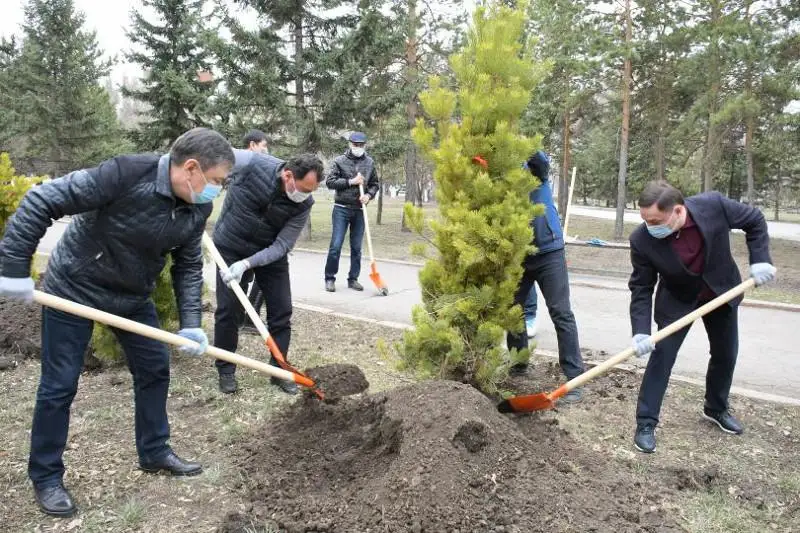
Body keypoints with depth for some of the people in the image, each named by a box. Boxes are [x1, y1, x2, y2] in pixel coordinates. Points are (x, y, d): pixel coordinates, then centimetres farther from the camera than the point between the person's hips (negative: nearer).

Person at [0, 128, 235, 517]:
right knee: (60, 384, 2)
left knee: (155, 368, 10)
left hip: (133, 296, 7)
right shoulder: (127, 173, -32)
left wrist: (191, 323, -12)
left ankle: (155, 452, 29)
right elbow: (42, 201, -27)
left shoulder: (197, 209, -11)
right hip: (73, 289, -6)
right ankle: (46, 476, 21)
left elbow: (188, 266, -2)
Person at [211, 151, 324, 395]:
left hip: (270, 254, 2)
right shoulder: (251, 164, -28)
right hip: (230, 248, -2)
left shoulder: (303, 205, -21)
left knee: (282, 311, 0)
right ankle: (226, 370, 15)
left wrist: (246, 263, -31)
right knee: (228, 309, -3)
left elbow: (281, 246, -19)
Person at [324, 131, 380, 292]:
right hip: (341, 209, -3)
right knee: (336, 245, -4)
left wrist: (368, 195, -7)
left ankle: (353, 279, 18)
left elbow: (375, 184, 12)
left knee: (356, 247, 7)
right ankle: (330, 278, 8)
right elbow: (329, 181, -7)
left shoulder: (370, 163, 6)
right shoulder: (340, 161, -2)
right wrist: (350, 181, -15)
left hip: (359, 210, 3)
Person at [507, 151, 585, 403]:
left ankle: (575, 377, -2)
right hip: (518, 256, 4)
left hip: (549, 253, -4)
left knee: (561, 314, -6)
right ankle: (519, 362, 31)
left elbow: (541, 159, -30)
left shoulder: (534, 172, -8)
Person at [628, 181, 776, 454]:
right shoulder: (642, 240, -31)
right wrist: (640, 331, -31)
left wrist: (760, 259, -20)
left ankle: (716, 408, 38)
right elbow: (641, 288, -22)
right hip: (677, 299, -2)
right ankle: (646, 423, 0)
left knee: (726, 354, 14)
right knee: (661, 354, -11)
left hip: (722, 291, 3)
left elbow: (755, 221, -10)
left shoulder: (714, 205, -31)